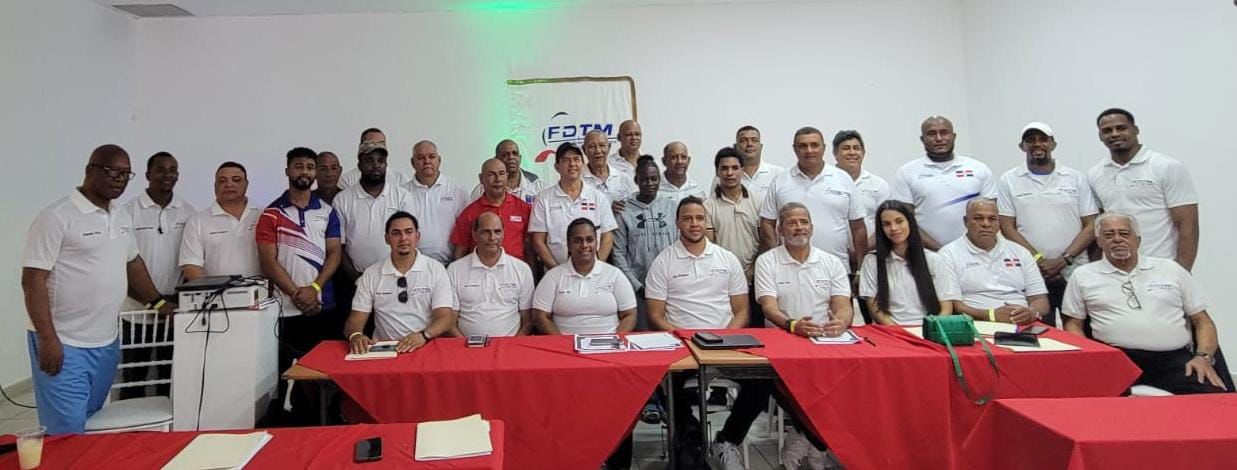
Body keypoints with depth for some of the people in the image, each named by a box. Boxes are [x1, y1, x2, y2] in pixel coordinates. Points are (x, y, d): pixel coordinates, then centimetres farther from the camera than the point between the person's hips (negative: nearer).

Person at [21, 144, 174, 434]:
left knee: (93, 425, 17)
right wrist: (47, 339, -18)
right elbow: (32, 280, -14)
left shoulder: (122, 216, 10)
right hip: (63, 344, -7)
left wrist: (158, 302, 17)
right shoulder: (56, 217, -13)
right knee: (67, 434, -4)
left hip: (106, 342, 7)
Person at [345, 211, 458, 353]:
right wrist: (355, 335, -18)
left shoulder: (436, 270, 4)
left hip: (426, 347, -1)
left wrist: (424, 335, -23)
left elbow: (445, 319, -3)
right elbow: (355, 321, 6)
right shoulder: (371, 274, 9)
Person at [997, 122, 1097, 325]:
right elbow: (1007, 228, 0)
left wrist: (1063, 260, -10)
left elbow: (1091, 227, 4)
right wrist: (1039, 260, -11)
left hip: (1075, 273, 1)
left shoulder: (1076, 178, 8)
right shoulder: (1009, 180, 5)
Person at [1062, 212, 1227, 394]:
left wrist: (1204, 356, -1)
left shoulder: (1171, 269, 19)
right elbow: (1073, 324, 14)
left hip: (1175, 359, 2)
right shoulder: (1083, 275, 15)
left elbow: (1202, 321, 18)